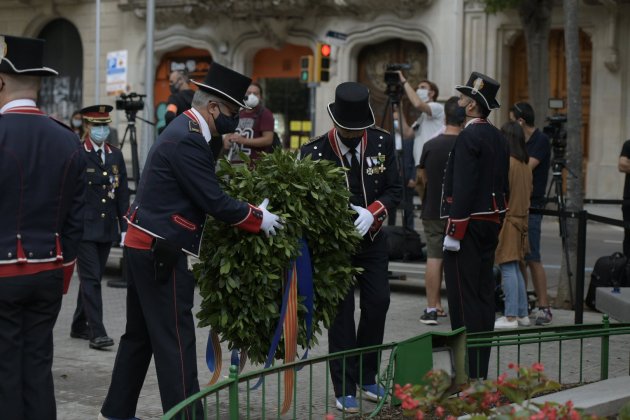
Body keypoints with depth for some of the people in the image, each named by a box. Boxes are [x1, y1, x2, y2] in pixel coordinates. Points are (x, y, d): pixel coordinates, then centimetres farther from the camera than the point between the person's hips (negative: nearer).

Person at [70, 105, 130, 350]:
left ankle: (79, 326, 26)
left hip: (107, 228, 6)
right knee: (91, 279, -8)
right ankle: (97, 332, -10)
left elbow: (122, 193, 13)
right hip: (84, 228, -6)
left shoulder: (116, 156, 11)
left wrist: (124, 227, 9)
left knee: (94, 278, 13)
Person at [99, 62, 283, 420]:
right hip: (160, 252, -11)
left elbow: (203, 192, 16)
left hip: (143, 246, 11)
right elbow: (214, 201, -19)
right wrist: (258, 219, -8)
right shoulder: (188, 140, -19)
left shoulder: (183, 130, 14)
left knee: (140, 334, 17)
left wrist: (250, 209, 10)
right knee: (175, 339, -7)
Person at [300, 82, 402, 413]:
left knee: (378, 305, 5)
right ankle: (344, 388, 9)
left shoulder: (382, 143, -8)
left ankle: (367, 377, 23)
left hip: (373, 238, 3)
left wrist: (371, 214, -20)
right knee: (341, 313, 0)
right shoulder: (314, 152, -18)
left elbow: (395, 189, -4)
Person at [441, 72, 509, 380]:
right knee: (484, 294, 11)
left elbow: (463, 187, -21)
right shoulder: (497, 136, 13)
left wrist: (453, 231, -19)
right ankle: (481, 370, 17)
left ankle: (467, 372, -5)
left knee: (463, 297, -6)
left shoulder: (469, 137, -15)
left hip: (468, 225, -9)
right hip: (490, 224, 9)